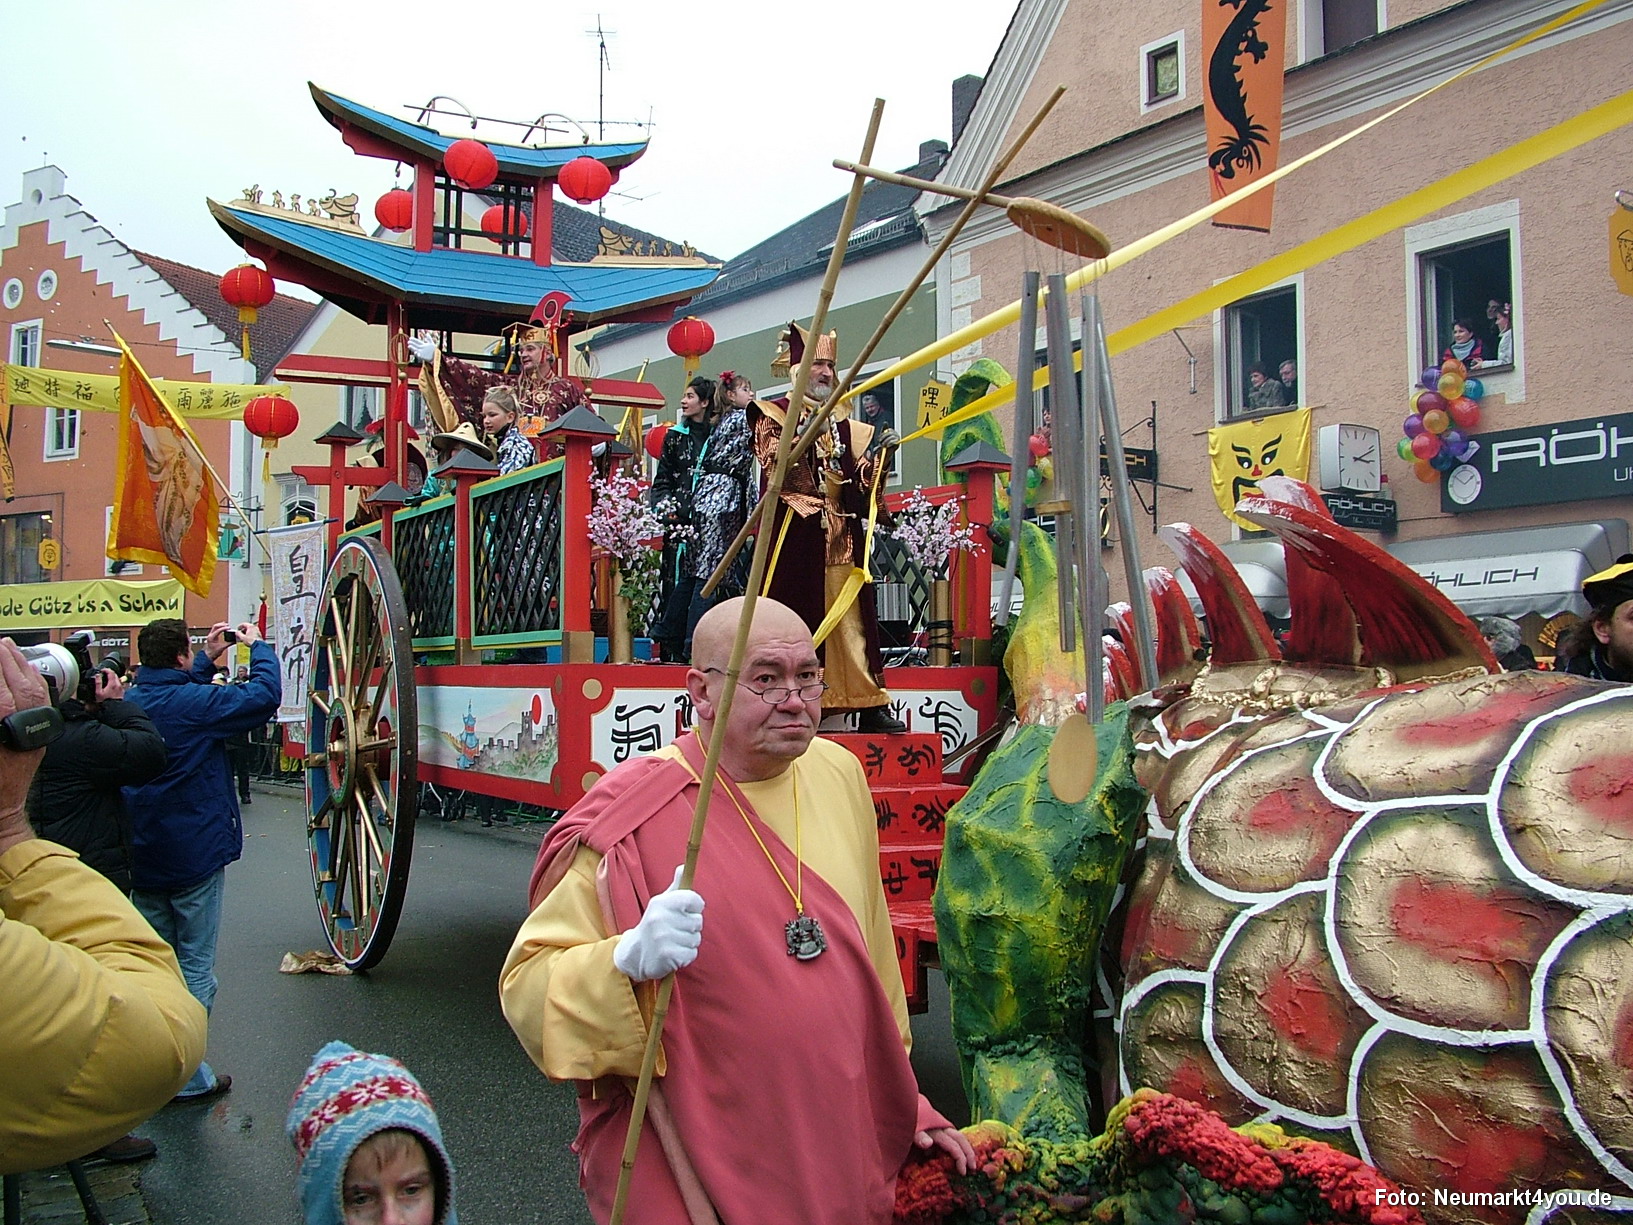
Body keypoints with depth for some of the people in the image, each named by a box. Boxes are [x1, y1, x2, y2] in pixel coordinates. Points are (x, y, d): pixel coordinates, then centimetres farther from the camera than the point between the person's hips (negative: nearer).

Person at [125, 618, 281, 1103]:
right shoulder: (192, 703, -18)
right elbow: (264, 696, -16)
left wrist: (207, 661, 23)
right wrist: (258, 646, -2)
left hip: (142, 858, 7)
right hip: (195, 855, -7)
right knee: (194, 967, 1)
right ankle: (186, 1077, 5)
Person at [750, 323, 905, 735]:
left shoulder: (843, 425, 21)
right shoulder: (774, 414, 6)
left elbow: (862, 480, 15)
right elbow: (771, 461, -10)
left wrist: (879, 454, -2)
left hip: (841, 535, 5)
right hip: (795, 532, -5)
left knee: (850, 616, 1)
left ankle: (870, 706, 0)